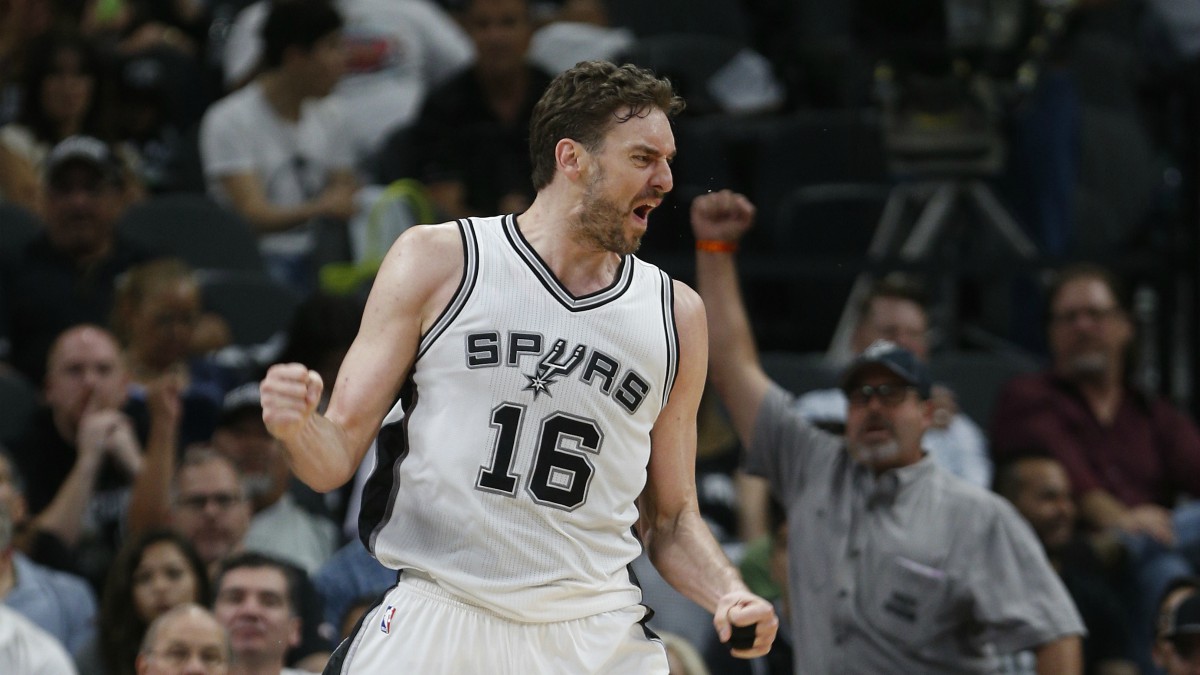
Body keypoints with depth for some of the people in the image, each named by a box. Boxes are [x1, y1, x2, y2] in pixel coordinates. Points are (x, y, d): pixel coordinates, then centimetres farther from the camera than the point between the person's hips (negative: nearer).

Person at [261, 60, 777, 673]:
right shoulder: (437, 261, 1)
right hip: (436, 618, -3)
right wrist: (297, 426, -21)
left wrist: (730, 596, -3)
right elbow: (338, 457, 2)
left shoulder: (676, 316, 10)